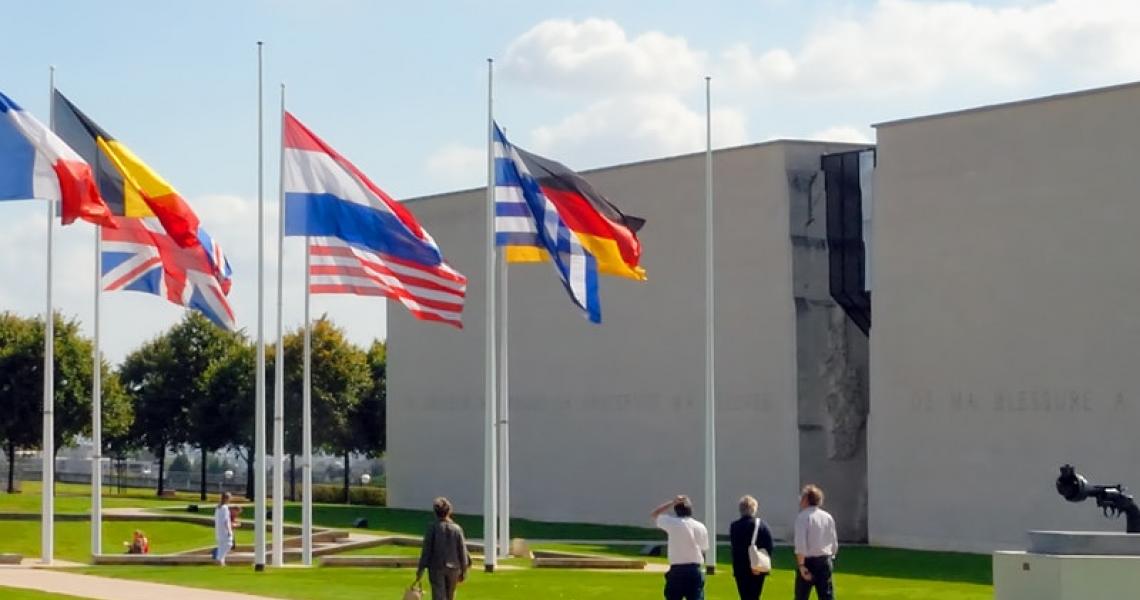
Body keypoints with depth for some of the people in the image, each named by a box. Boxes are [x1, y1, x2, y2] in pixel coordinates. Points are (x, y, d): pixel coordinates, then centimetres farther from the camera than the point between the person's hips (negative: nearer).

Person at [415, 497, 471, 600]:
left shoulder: (432, 528, -9)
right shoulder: (457, 528, -2)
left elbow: (426, 550, -9)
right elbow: (462, 550, 1)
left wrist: (421, 569, -2)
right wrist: (463, 571, 11)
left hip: (436, 568, -3)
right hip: (453, 568, 3)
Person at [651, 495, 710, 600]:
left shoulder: (672, 523, -6)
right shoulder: (701, 527, 4)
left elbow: (654, 514, 10)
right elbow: (703, 550, 10)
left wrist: (672, 503, 6)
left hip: (676, 571, -2)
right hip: (695, 571, 2)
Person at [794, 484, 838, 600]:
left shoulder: (803, 516, -10)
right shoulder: (828, 517, 8)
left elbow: (800, 543, -18)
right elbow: (834, 544, 11)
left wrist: (801, 565, -18)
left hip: (808, 561, -5)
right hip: (825, 561, 5)